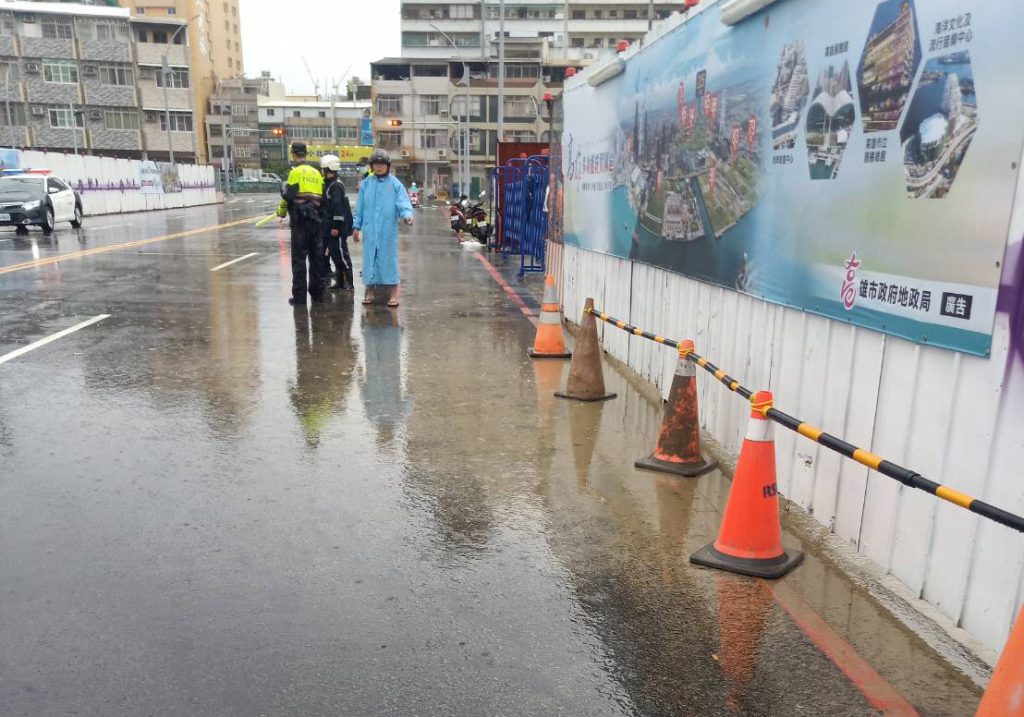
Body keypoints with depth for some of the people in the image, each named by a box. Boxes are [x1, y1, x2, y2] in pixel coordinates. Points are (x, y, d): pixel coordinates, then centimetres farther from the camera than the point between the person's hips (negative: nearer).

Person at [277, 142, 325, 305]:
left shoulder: (296, 172, -7)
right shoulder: (316, 172, 12)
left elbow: (288, 195, -12)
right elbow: (322, 197, 10)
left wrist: (281, 210, 3)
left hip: (300, 219, -6)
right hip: (315, 218, 6)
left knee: (299, 258, -2)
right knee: (316, 256, 11)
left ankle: (299, 296, -2)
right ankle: (317, 292, 17)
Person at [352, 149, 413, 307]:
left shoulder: (395, 184, -1)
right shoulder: (366, 184, 8)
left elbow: (403, 203, -9)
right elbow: (359, 207, 10)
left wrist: (407, 215, -29)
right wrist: (356, 226, 8)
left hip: (388, 230, -3)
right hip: (369, 230, 3)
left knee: (389, 260, 1)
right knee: (370, 259, 8)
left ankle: (394, 294, 7)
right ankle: (369, 292, 18)